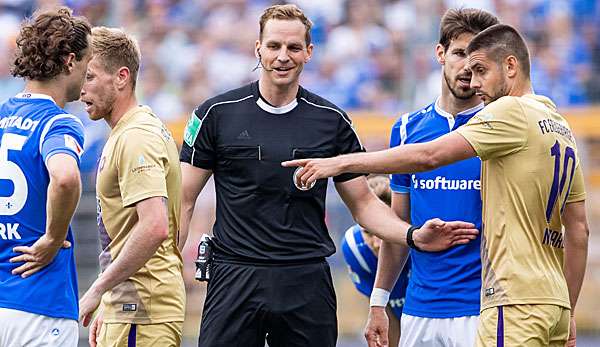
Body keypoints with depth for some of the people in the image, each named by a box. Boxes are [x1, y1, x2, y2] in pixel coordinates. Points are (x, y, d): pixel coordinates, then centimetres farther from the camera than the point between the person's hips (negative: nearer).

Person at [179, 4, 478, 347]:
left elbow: (363, 202, 12)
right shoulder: (218, 113, 2)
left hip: (307, 284, 1)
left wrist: (414, 236, -5)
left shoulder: (333, 120, 7)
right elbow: (185, 199, 3)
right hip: (235, 278, -1)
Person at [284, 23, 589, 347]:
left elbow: (428, 156, -14)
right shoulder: (562, 127, 20)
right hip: (555, 304, 9)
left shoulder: (512, 111, -7)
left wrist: (341, 162, -11)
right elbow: (579, 231, 21)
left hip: (516, 305, -9)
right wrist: (567, 315, 25)